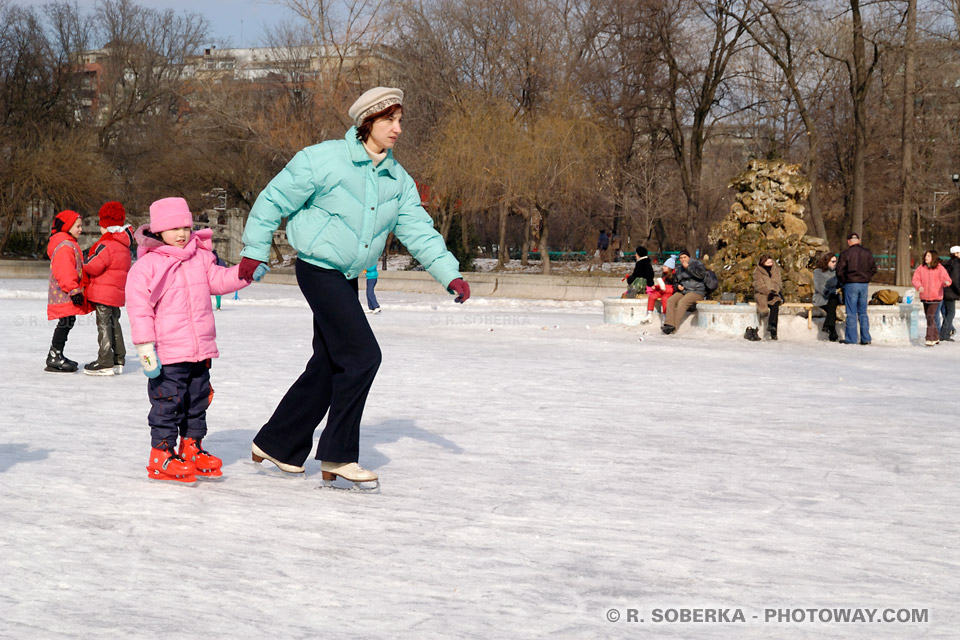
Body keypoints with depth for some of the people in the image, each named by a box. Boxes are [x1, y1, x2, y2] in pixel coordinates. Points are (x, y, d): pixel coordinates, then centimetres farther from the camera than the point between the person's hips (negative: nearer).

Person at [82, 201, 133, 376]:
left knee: (104, 325, -5)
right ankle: (118, 360, 20)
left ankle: (105, 362, -6)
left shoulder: (106, 245, -17)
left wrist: (85, 262, 3)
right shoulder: (123, 246, 12)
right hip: (118, 292, 9)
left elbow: (93, 266, -19)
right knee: (114, 324, 16)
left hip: (104, 293, -9)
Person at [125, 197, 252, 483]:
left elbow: (218, 280, 12)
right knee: (168, 404, -2)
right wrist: (145, 346, -15)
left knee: (197, 402, 15)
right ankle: (161, 454, 8)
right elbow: (139, 307, -10)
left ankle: (191, 449, 28)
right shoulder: (146, 265, -8)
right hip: (167, 355, -6)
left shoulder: (201, 257, 9)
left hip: (200, 351, 6)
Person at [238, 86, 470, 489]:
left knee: (328, 366, 10)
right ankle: (338, 456, -5)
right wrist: (254, 252, -4)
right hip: (318, 269, -8)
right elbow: (274, 200, -5)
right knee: (362, 355, -15)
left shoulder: (398, 180, 6)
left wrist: (450, 275, -6)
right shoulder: (323, 160, -13)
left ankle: (276, 444, 25)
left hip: (348, 277, 8)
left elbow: (419, 230, 5)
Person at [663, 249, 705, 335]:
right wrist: (677, 286, 4)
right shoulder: (679, 269, 20)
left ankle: (674, 326, -36)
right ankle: (669, 324, -31)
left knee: (682, 302, -32)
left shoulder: (697, 264, 1)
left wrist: (688, 267, -16)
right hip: (683, 291, 7)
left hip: (696, 292, -7)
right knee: (670, 300, -21)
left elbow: (701, 274, -19)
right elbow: (675, 281, 29)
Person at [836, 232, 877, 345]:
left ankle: (851, 339, -1)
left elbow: (839, 271, -8)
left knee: (851, 313, 0)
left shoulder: (846, 253, -8)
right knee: (863, 312, 12)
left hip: (851, 285, -4)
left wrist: (844, 282, 7)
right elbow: (873, 269, 10)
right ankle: (865, 338, 10)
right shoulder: (867, 253, 5)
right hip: (864, 285, 4)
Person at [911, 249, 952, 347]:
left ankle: (930, 339, -15)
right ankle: (936, 337, 28)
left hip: (935, 297, -5)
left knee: (930, 316, -16)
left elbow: (946, 278, -13)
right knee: (929, 317, 13)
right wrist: (919, 286, -23)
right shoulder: (921, 268, 2)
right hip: (924, 297, 5)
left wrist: (946, 282, -38)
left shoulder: (939, 268, -6)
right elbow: (915, 279, -2)